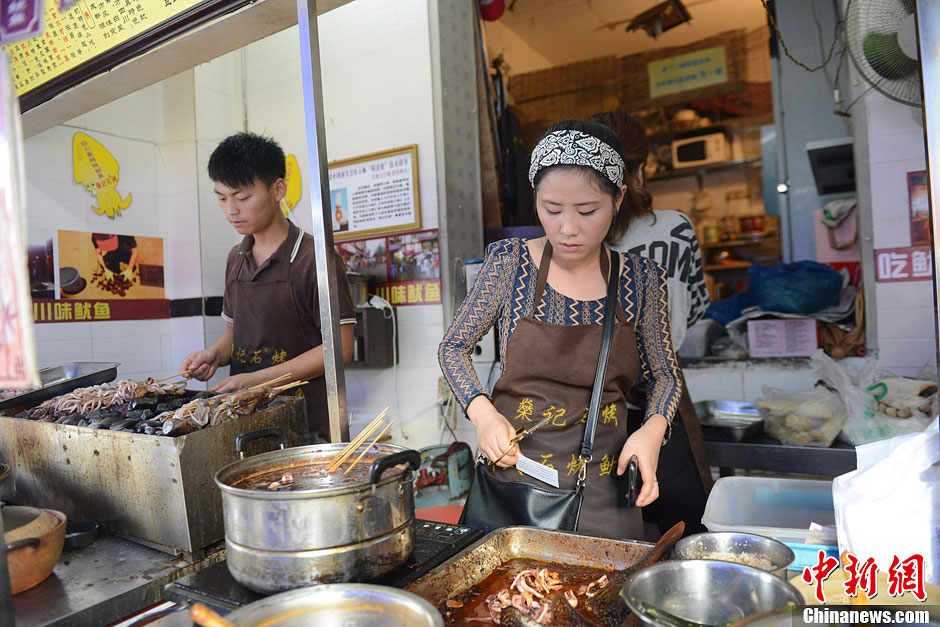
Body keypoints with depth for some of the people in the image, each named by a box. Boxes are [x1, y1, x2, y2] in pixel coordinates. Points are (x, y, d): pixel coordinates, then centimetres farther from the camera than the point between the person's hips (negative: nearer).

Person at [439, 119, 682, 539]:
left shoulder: (641, 278, -4)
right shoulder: (508, 262, -8)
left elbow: (665, 373, 9)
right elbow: (453, 348, 1)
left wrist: (653, 428, -11)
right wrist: (481, 411, -15)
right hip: (511, 467, 0)